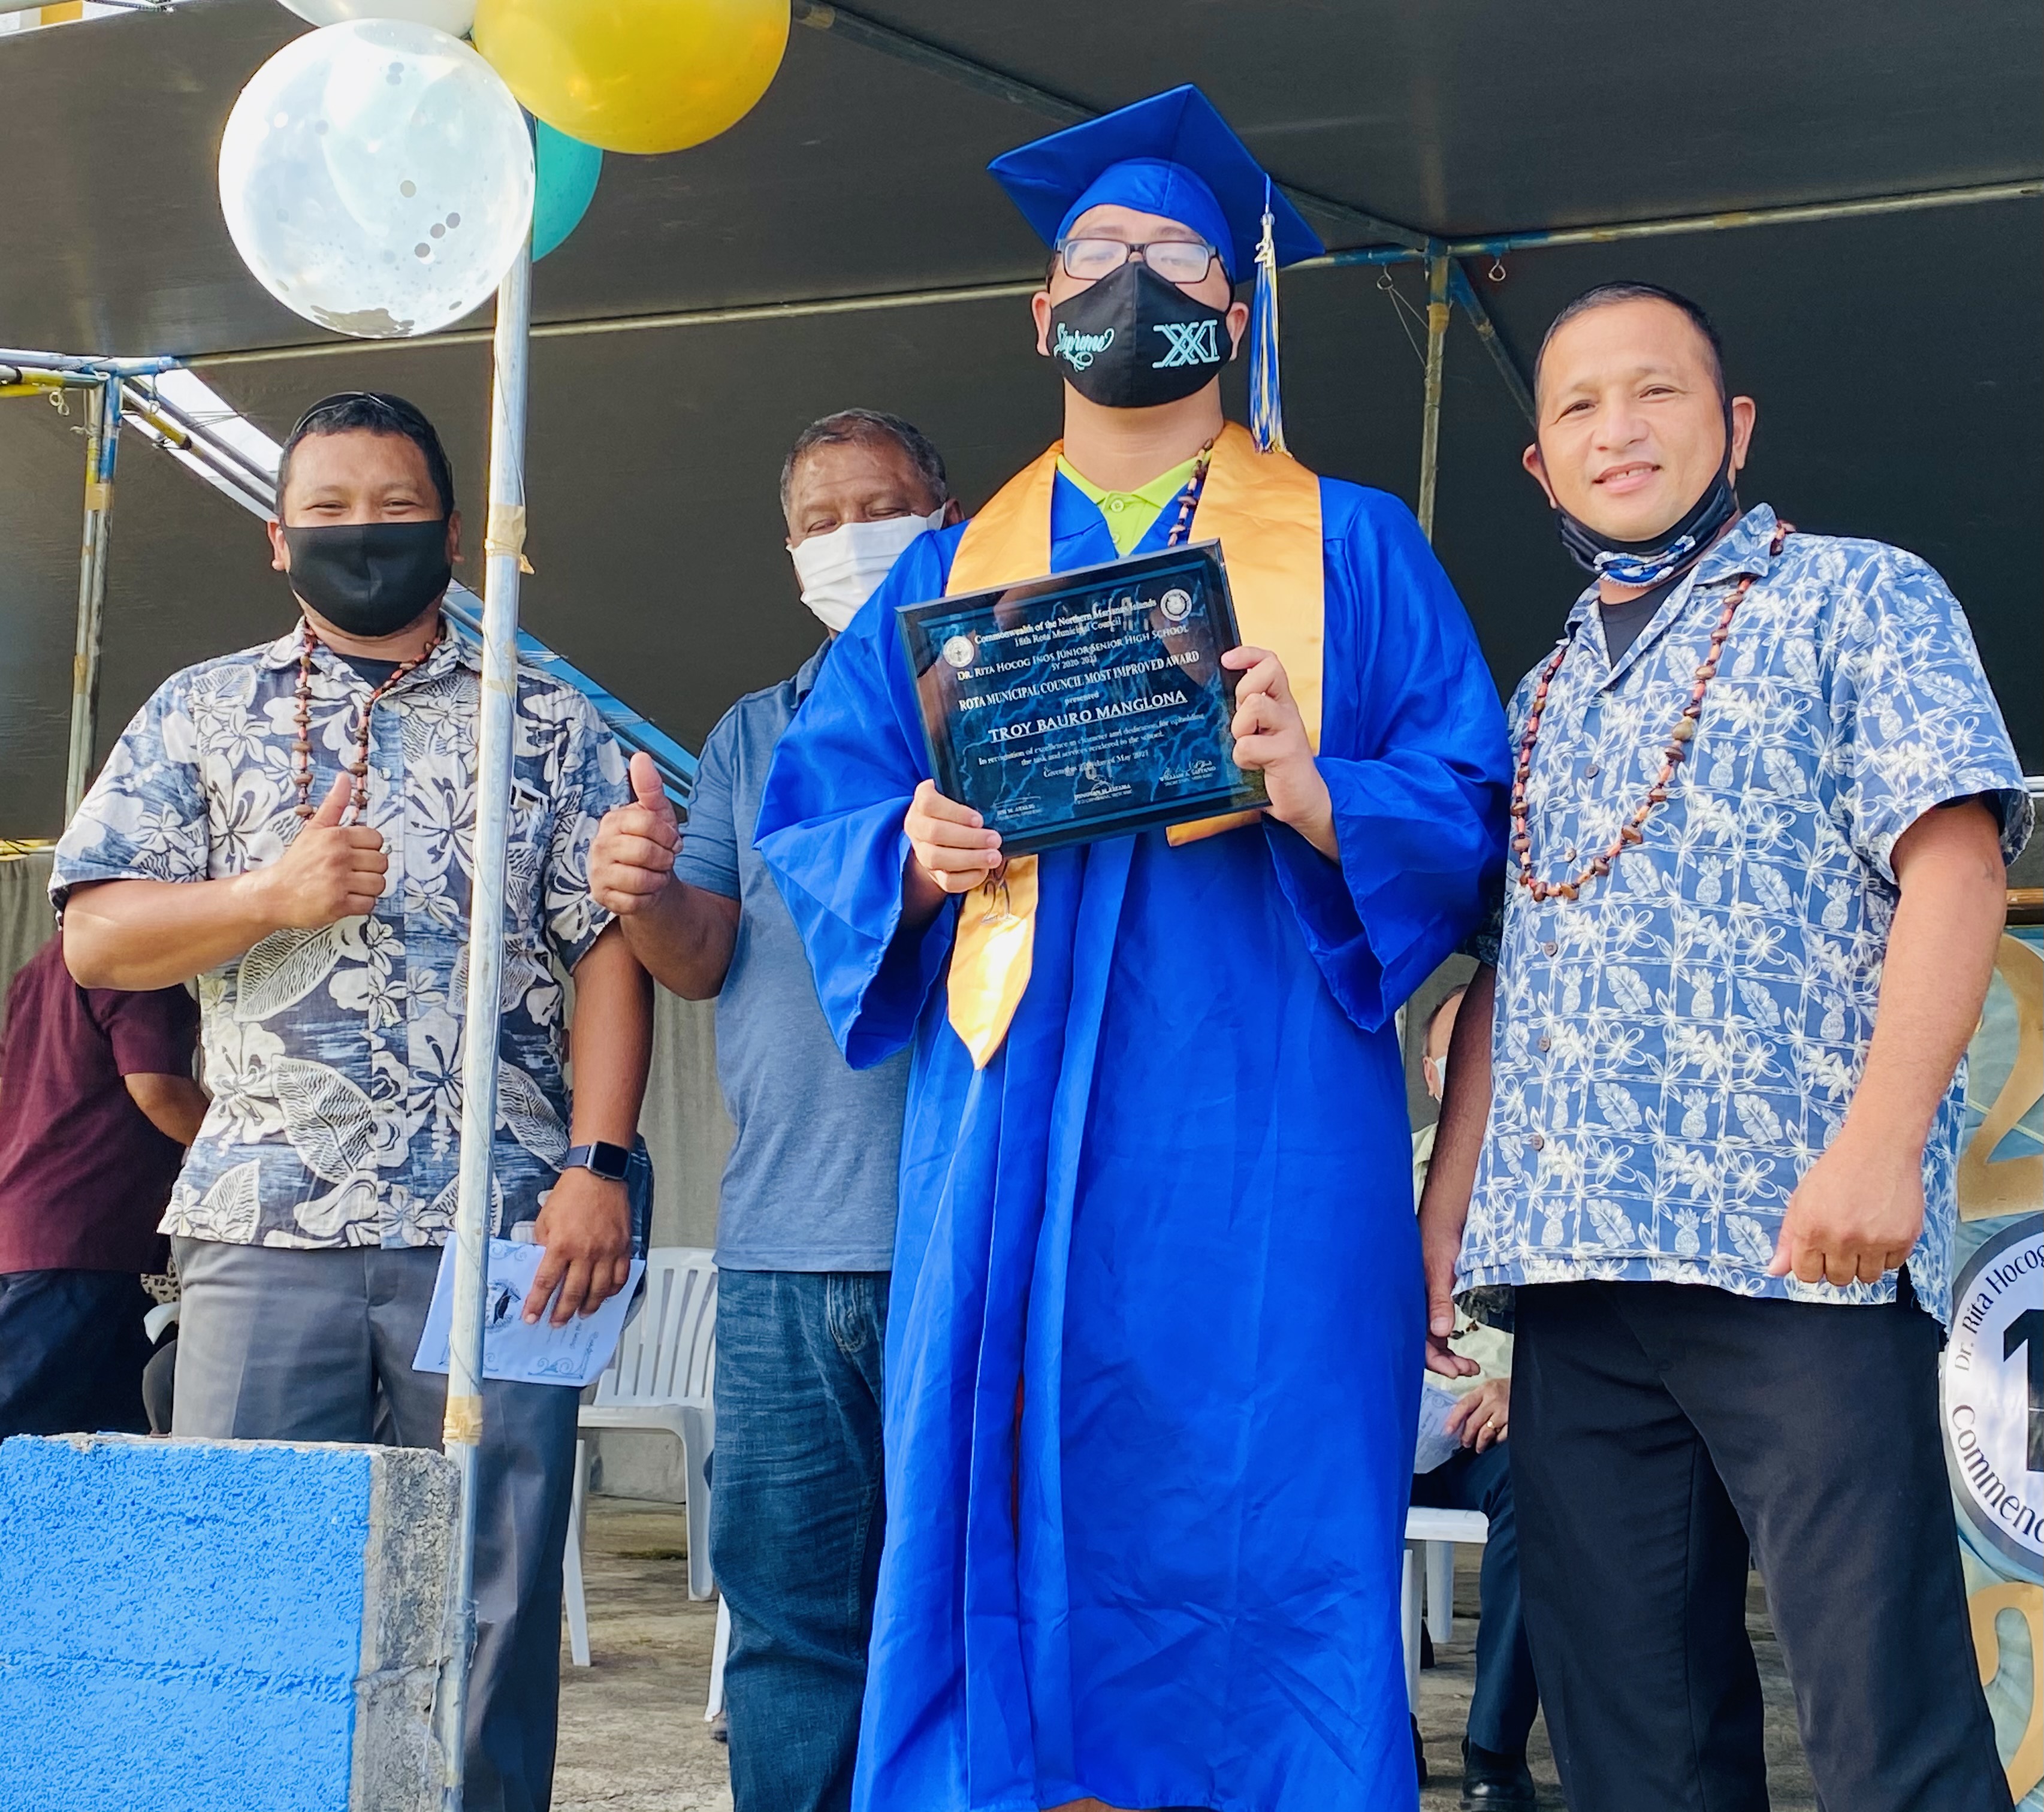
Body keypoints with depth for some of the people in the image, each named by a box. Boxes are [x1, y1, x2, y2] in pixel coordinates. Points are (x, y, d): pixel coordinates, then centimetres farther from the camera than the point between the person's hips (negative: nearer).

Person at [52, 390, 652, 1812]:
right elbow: (98, 938, 8)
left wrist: (598, 1166, -6)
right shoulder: (205, 713, 15)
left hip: (500, 1220, -1)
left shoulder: (551, 725, 13)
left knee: (493, 1593, 0)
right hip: (265, 1218, 1)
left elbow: (609, 951, 5)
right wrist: (272, 895, -9)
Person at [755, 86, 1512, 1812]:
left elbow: (1469, 804, 2)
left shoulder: (1356, 548, 13)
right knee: (1002, 1529, -1)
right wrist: (918, 853, -10)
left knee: (1256, 1533, -7)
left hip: (1259, 1119, -2)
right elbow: (810, 810, 12)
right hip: (1011, 1107, 2)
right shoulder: (950, 574, 20)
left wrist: (1315, 800, -17)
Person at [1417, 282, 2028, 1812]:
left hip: (1800, 1249, -6)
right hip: (1573, 1275, 6)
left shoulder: (1859, 599, 5)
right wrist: (1444, 1213, 11)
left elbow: (1952, 869, -7)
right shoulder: (1544, 699, 23)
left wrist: (1879, 1140, -20)